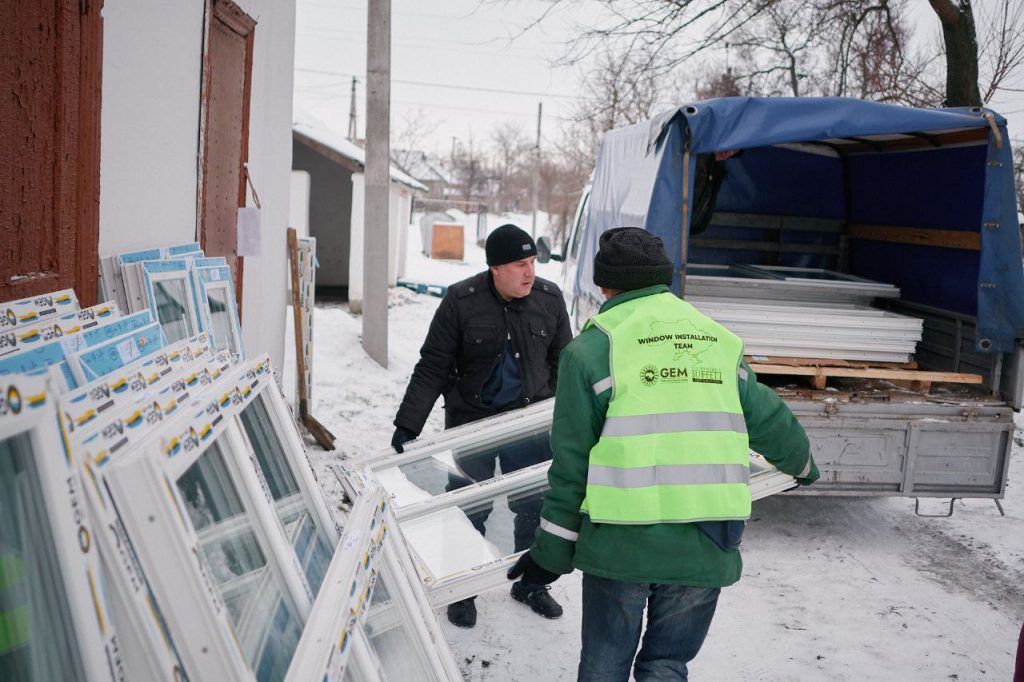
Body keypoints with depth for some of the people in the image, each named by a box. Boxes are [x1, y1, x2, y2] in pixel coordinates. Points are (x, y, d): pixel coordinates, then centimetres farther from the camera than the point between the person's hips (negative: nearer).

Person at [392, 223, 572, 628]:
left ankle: (530, 585, 31)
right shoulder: (461, 301, -13)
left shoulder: (549, 299, -4)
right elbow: (432, 367, -9)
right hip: (471, 422, -2)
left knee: (534, 507, 10)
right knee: (469, 511, 5)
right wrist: (407, 424, -12)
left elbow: (562, 363, 9)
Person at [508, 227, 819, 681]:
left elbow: (572, 463, -5)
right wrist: (802, 465, 36)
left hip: (622, 541, -3)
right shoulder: (719, 338, 9)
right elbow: (768, 422, 14)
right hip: (707, 546, 3)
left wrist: (551, 554, 4)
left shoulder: (591, 349, -4)